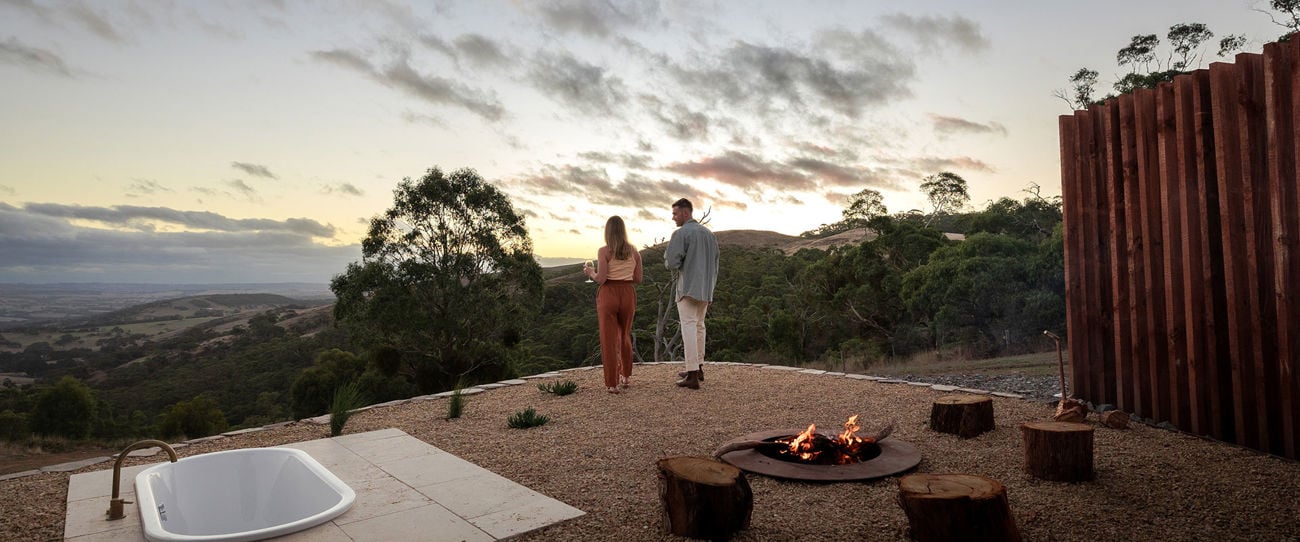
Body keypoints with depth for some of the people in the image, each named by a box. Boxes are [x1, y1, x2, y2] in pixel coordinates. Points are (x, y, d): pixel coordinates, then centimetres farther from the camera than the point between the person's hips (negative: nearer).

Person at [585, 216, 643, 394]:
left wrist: (590, 272, 7)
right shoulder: (634, 252, 4)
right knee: (625, 337, 23)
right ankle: (625, 376, 28)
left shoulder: (604, 251, -8)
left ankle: (612, 384, 3)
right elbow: (638, 279, 5)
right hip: (628, 295, 4)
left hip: (608, 295, -4)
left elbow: (600, 279, -14)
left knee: (609, 340, 3)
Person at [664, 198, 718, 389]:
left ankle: (692, 375, -9)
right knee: (699, 326, 18)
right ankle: (698, 368, 26)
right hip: (706, 288, 7)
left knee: (689, 328, -7)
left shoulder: (680, 234, -9)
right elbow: (715, 265, 16)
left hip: (688, 288, -7)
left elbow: (671, 263, -17)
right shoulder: (709, 233, 13)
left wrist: (668, 257, 6)